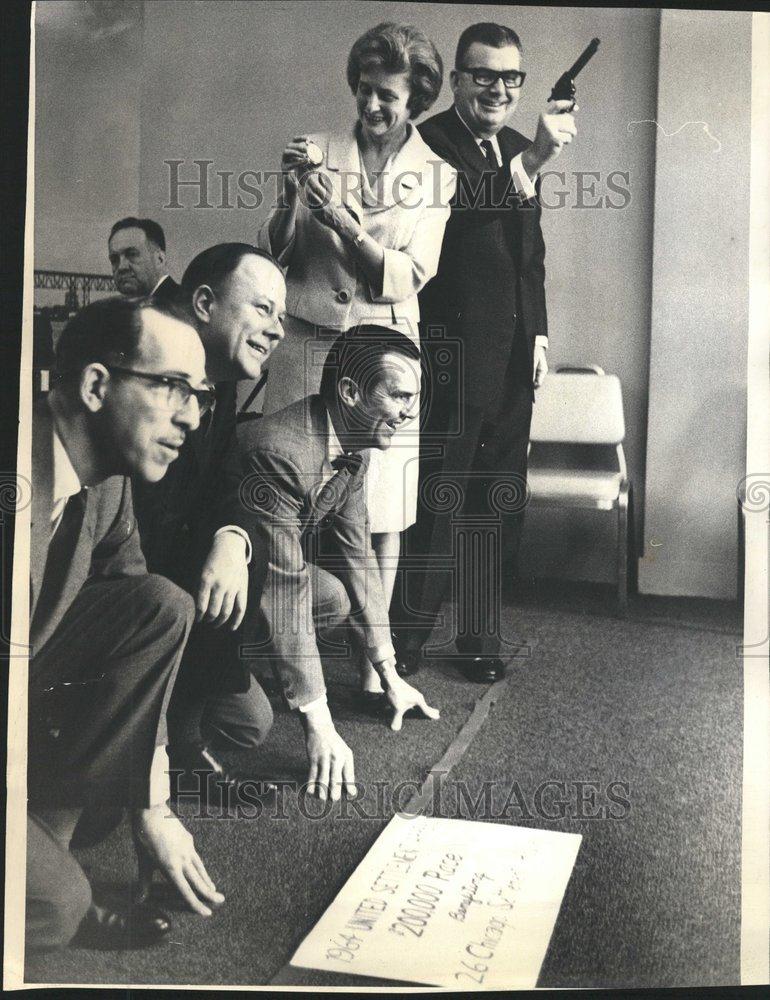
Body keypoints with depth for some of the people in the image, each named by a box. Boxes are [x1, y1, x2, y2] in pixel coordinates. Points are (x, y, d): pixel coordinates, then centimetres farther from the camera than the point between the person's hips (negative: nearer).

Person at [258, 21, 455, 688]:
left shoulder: (436, 175, 7)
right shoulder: (322, 154, 8)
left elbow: (409, 276, -4)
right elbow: (273, 257, 7)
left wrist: (342, 222, -15)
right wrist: (291, 195, -11)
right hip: (308, 344, 1)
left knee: (383, 514, 0)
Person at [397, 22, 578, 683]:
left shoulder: (518, 149, 14)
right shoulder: (431, 142, -8)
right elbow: (457, 207, -29)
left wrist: (538, 335, 14)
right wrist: (531, 163, -39)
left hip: (511, 358, 7)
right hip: (452, 356, -7)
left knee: (498, 509, 13)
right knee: (437, 504, 1)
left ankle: (481, 638, 27)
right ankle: (409, 638, 17)